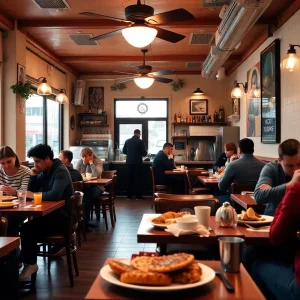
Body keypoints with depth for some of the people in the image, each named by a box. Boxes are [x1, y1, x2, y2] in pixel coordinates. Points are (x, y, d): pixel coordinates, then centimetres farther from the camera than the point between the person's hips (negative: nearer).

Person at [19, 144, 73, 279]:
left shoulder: (61, 172, -17)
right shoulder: (44, 172, 10)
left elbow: (54, 195, -33)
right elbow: (32, 191, 13)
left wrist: (34, 195, -20)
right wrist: (33, 176, -4)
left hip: (61, 217, -8)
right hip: (50, 213, 8)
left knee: (27, 229, -19)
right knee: (26, 227, -12)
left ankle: (30, 263, -2)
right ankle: (27, 261, -1)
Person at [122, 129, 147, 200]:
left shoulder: (127, 141, 2)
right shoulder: (140, 141, -10)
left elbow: (124, 151, 10)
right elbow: (144, 153, -9)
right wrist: (140, 153, 13)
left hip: (129, 162, 4)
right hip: (137, 162, -4)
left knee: (130, 178, 10)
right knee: (137, 178, 3)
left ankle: (129, 195, 12)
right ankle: (138, 195, 5)